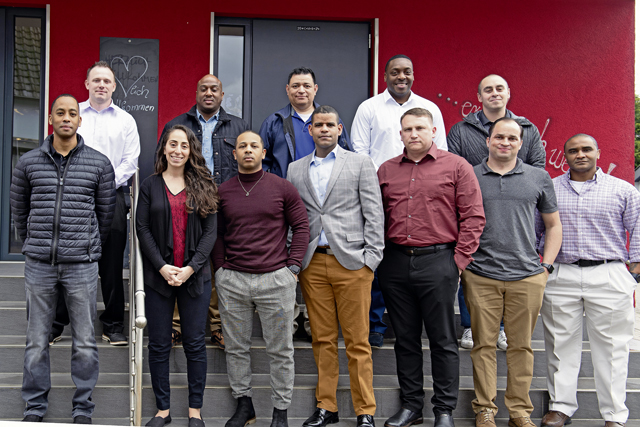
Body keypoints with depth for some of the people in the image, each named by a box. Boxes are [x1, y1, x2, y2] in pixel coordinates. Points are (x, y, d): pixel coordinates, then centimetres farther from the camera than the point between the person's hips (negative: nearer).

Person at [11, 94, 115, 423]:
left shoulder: (99, 163, 2)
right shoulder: (28, 163, 5)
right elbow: (19, 210, 14)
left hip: (81, 266, -1)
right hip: (39, 265, 1)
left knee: (85, 343, 5)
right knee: (36, 341, 9)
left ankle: (82, 408, 18)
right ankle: (34, 407, 22)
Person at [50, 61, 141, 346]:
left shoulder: (125, 120, 13)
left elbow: (130, 161, 5)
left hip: (112, 196, 0)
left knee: (112, 263, 0)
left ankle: (113, 324, 9)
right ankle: (57, 322, 10)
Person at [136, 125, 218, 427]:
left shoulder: (202, 186, 6)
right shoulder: (150, 185, 6)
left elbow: (210, 231, 1)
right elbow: (142, 229, 0)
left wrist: (191, 267, -11)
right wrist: (162, 267, -11)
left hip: (195, 276, 0)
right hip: (158, 276, 0)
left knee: (195, 344, 4)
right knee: (159, 345, 5)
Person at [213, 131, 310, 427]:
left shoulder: (282, 188, 1)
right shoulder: (223, 192, 7)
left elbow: (301, 226, 3)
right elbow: (217, 234, 13)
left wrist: (292, 266, -3)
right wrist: (221, 269, 5)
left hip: (276, 279, -2)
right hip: (232, 280, 2)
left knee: (280, 350, 5)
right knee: (236, 347, 11)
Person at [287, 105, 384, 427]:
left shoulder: (360, 164, 6)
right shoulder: (295, 170, 14)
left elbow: (374, 213, 1)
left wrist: (371, 257, -7)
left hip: (351, 261, -3)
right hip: (312, 264, 3)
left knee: (357, 341, 0)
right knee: (322, 340, 8)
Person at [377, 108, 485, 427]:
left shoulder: (456, 167, 1)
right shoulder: (386, 171, 12)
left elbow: (473, 216, -3)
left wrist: (459, 260, -8)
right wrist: (378, 257, 5)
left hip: (438, 261, -3)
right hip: (395, 265, 4)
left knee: (443, 340, 3)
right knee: (405, 338, 11)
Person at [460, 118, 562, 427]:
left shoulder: (539, 178, 9)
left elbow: (553, 225, 15)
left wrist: (546, 266, 6)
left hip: (527, 277, 1)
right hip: (480, 277, -1)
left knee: (521, 346, 7)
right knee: (484, 344, 3)